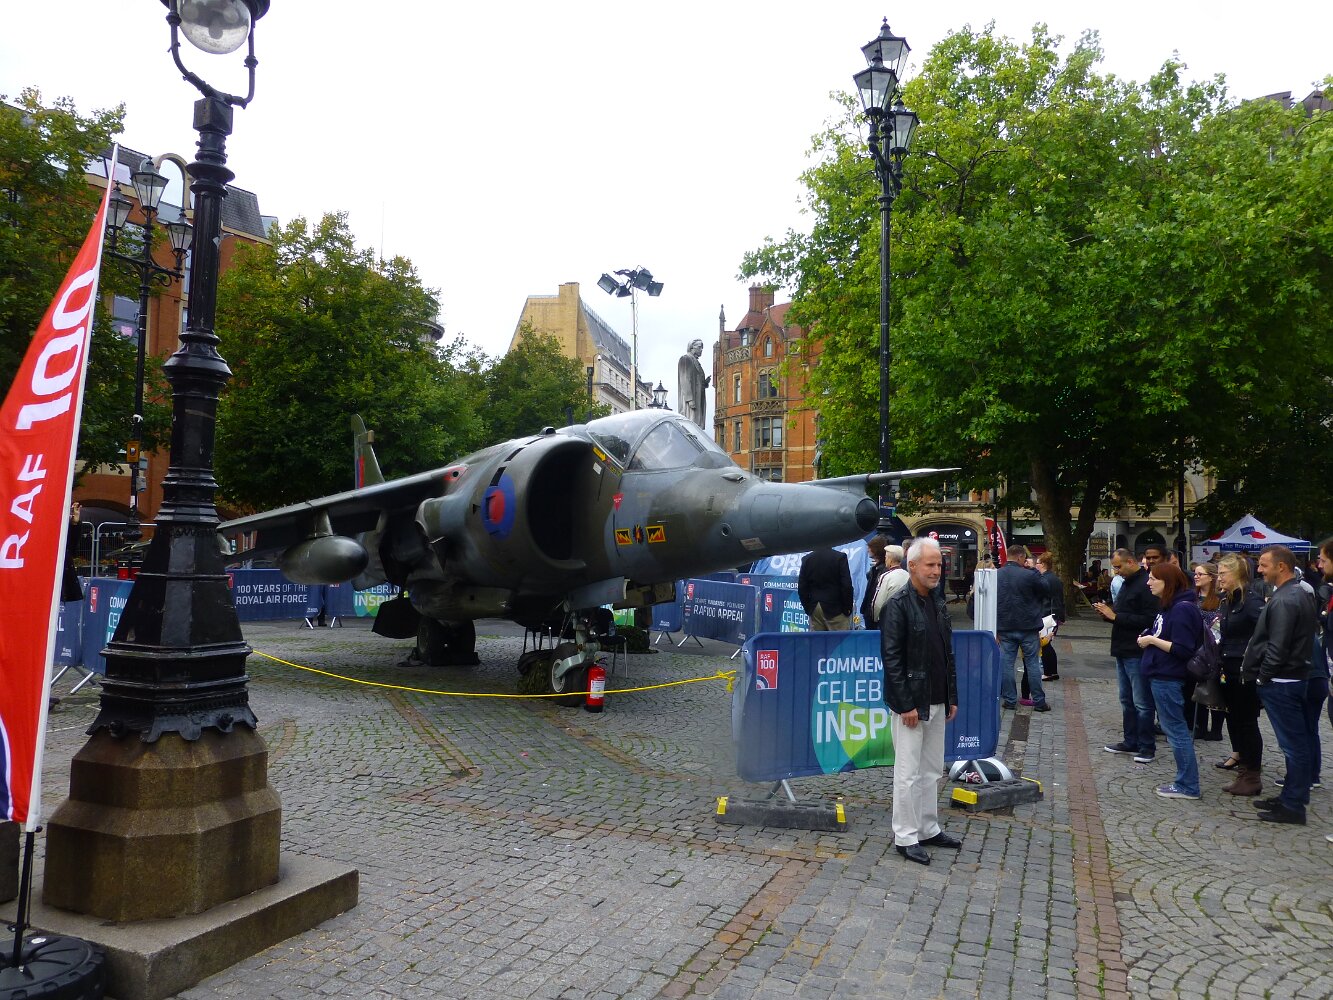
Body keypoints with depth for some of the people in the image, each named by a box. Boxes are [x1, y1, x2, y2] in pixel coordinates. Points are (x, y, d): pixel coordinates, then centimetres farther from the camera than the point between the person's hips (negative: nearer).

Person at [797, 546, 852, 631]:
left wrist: (808, 608, 12)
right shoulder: (840, 557, -9)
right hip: (836, 608, -3)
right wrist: (847, 608, -1)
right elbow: (846, 586, -11)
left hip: (814, 609, 3)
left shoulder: (807, 559, 2)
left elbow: (801, 589, 3)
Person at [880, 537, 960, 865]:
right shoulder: (898, 605, -13)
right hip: (910, 703, -7)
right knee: (908, 773, 1)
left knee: (932, 770, 16)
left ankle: (929, 829, 28)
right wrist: (906, 705, -18)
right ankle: (905, 837, 12)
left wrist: (952, 697, 12)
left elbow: (948, 653, 16)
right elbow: (891, 659, -16)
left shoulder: (938, 604, 10)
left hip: (937, 703, 8)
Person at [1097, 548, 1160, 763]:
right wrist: (1108, 612, 4)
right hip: (1123, 651, 10)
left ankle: (1147, 747, 7)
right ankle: (1131, 741, 25)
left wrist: (1115, 616, -20)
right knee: (1127, 700, 15)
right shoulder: (1126, 583, 15)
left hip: (1137, 653, -10)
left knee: (1141, 702, -2)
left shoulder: (1146, 585, -16)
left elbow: (1149, 620, -23)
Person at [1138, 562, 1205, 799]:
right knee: (1176, 729, 15)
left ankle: (1188, 786, 7)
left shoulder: (1182, 609, -18)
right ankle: (1184, 781, 24)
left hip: (1169, 679, -10)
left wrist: (1152, 640, -16)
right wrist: (1148, 640, 4)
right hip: (1162, 676, 10)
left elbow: (1183, 649, -22)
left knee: (1176, 730, -2)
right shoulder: (1169, 606, 12)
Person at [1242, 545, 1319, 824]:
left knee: (1292, 743, -2)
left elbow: (1277, 647, -23)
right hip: (1297, 675, 10)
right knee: (1296, 741, 15)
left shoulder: (1284, 600, -20)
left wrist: (1263, 676, -10)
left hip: (1280, 682, -10)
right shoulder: (1301, 594, 12)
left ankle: (1292, 806, 6)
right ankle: (1292, 796, 26)